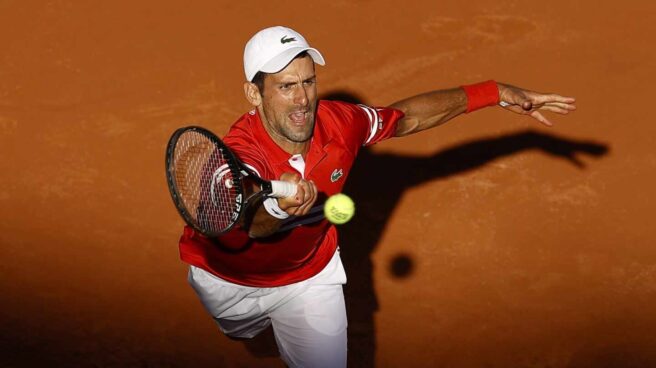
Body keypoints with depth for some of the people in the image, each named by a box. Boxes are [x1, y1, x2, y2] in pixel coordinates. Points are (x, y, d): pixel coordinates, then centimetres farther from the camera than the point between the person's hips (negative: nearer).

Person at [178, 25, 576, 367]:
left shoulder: (339, 123, -27)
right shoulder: (242, 154, -43)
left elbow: (406, 116, -7)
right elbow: (239, 231, -64)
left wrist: (496, 93, -10)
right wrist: (278, 208, -88)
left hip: (310, 273, 2)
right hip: (229, 279, -2)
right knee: (243, 331, 31)